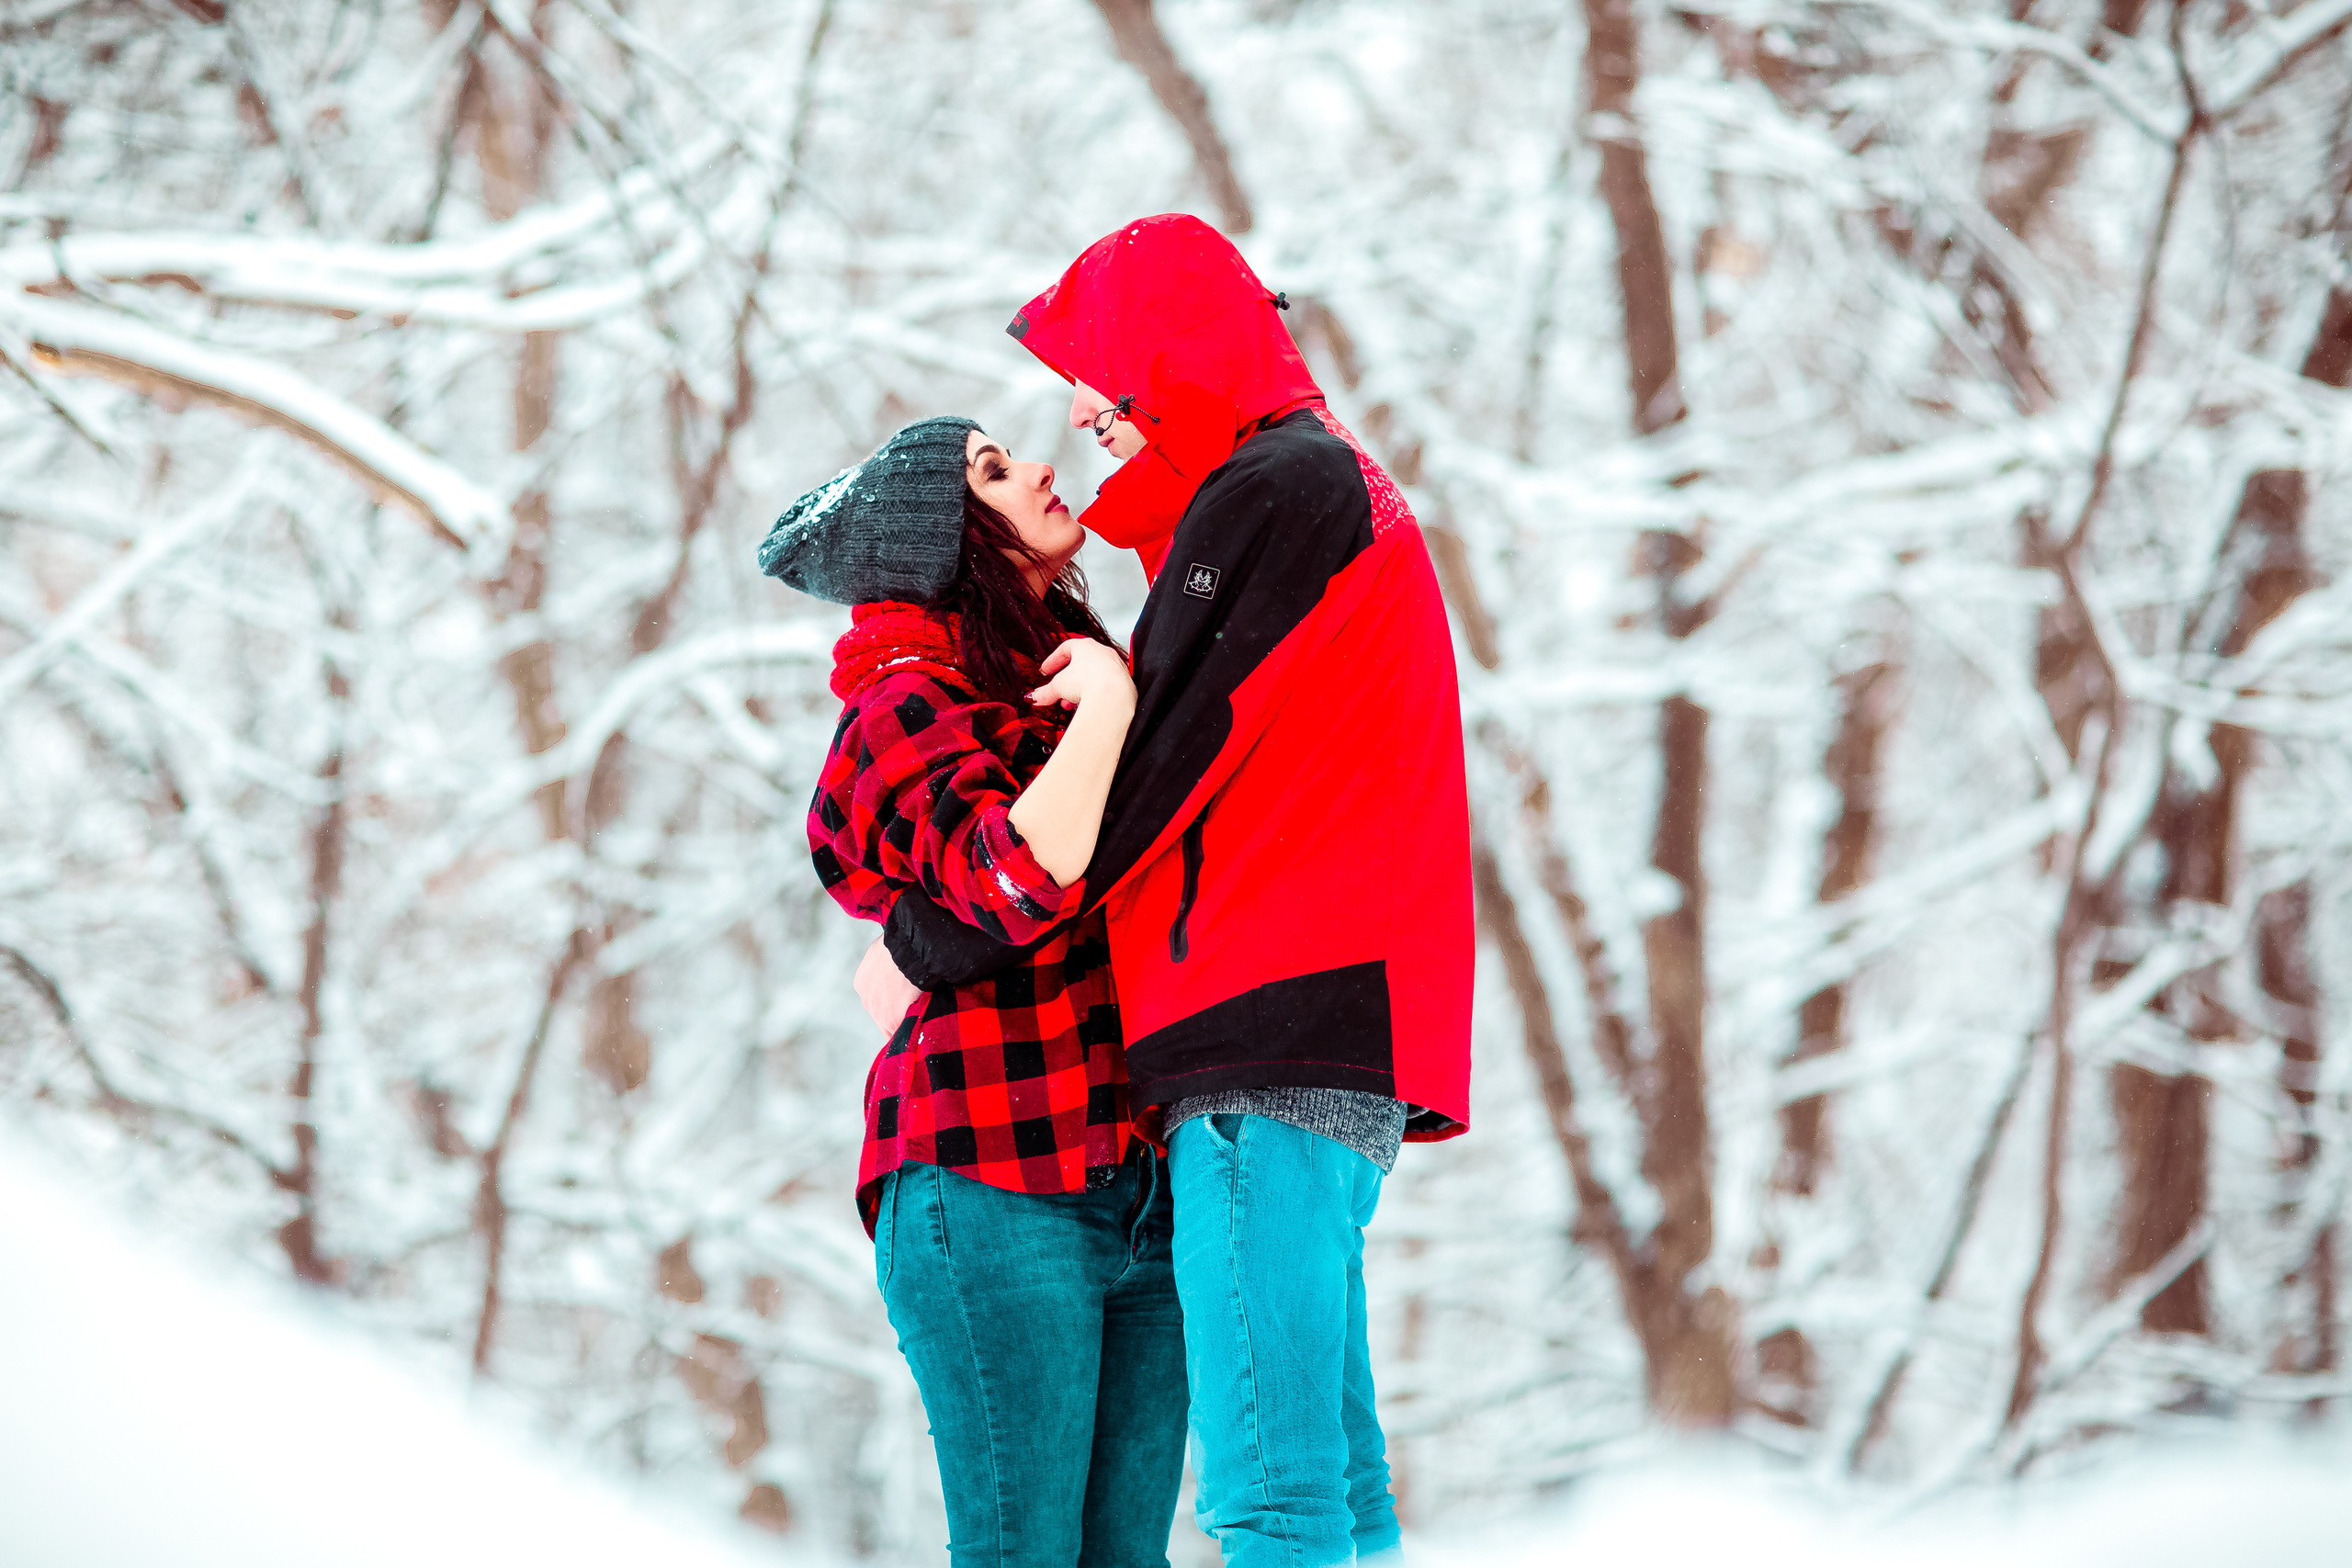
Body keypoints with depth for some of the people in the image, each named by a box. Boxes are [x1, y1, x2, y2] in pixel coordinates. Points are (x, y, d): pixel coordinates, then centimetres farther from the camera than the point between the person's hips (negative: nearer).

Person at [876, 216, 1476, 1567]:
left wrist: (926, 940, -1)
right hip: (1335, 1035, 10)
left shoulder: (1271, 487, -6)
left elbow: (1154, 764, -9)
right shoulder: (1332, 484, 27)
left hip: (1279, 1020, -10)